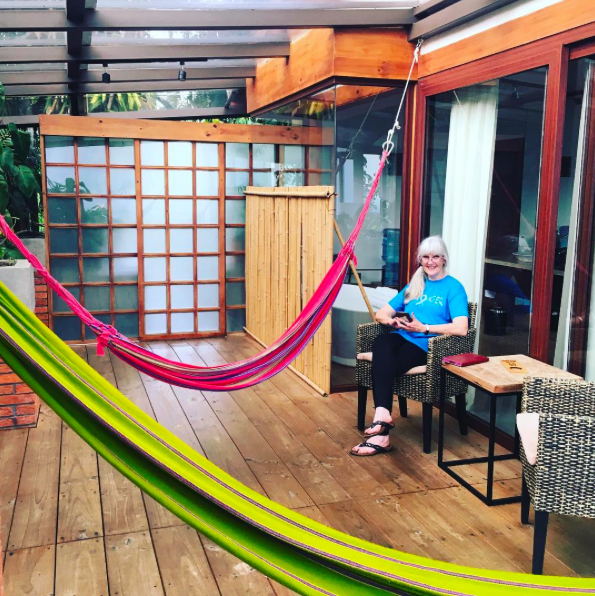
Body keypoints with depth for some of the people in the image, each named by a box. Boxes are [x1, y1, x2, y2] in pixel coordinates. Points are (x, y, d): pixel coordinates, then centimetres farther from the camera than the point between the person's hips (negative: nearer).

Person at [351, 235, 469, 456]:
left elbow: (461, 328, -11)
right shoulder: (413, 286, 23)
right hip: (400, 337, 5)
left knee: (382, 365, -36)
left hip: (425, 345, -5)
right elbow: (381, 314, 20)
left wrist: (423, 327, -15)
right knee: (381, 342, -35)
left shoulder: (454, 287, 5)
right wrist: (393, 321, -3)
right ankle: (382, 416, -41)